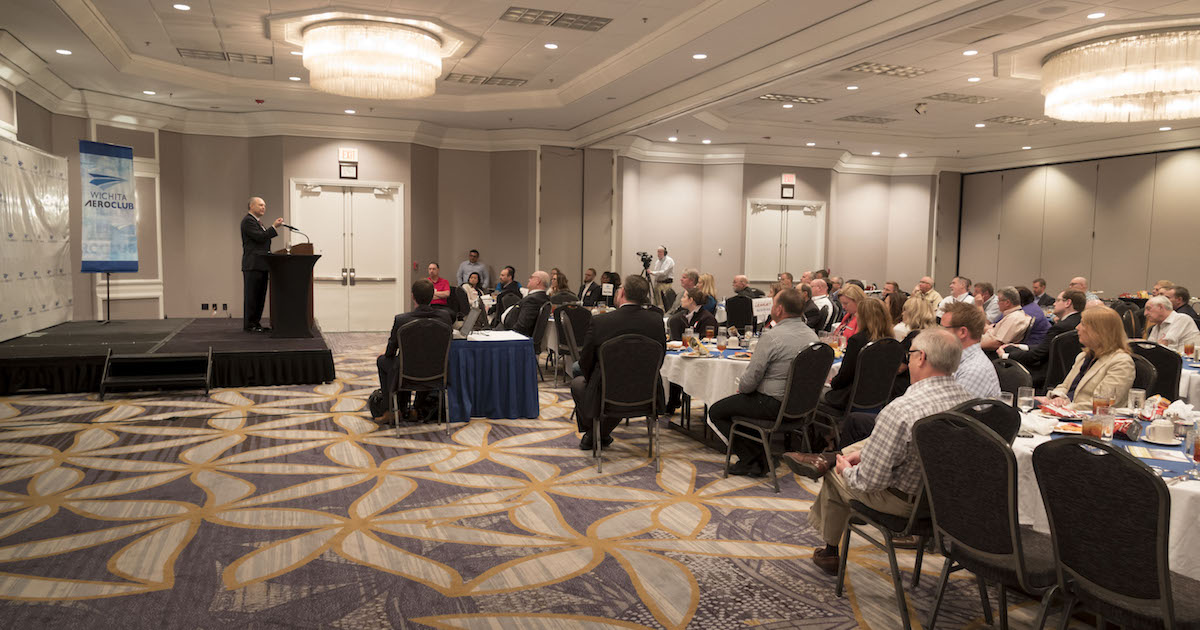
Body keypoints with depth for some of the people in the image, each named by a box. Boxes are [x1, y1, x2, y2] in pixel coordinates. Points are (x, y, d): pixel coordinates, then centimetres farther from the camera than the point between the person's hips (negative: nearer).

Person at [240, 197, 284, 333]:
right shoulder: (248, 220, -8)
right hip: (253, 265, -10)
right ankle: (249, 325, -1)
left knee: (260, 296, 10)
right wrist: (274, 227, -17)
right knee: (251, 295, -5)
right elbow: (260, 237, -18)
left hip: (261, 265, 10)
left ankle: (256, 323, 16)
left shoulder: (257, 222, 22)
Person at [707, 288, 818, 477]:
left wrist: (741, 388, 3)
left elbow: (750, 379, -20)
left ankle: (753, 460, 7)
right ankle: (757, 453, 26)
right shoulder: (812, 335, 3)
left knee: (715, 412, 8)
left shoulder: (771, 337, -22)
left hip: (773, 405, -9)